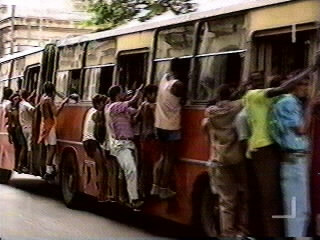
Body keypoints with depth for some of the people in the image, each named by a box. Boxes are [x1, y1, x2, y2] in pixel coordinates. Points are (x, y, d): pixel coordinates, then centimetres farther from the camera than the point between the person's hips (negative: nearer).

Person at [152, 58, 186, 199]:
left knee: (164, 156, 17)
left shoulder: (164, 78, 4)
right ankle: (164, 189, 4)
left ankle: (156, 186, 14)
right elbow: (182, 102, 0)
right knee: (170, 158, 2)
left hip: (160, 124, 7)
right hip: (171, 126, -7)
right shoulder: (178, 85, -15)